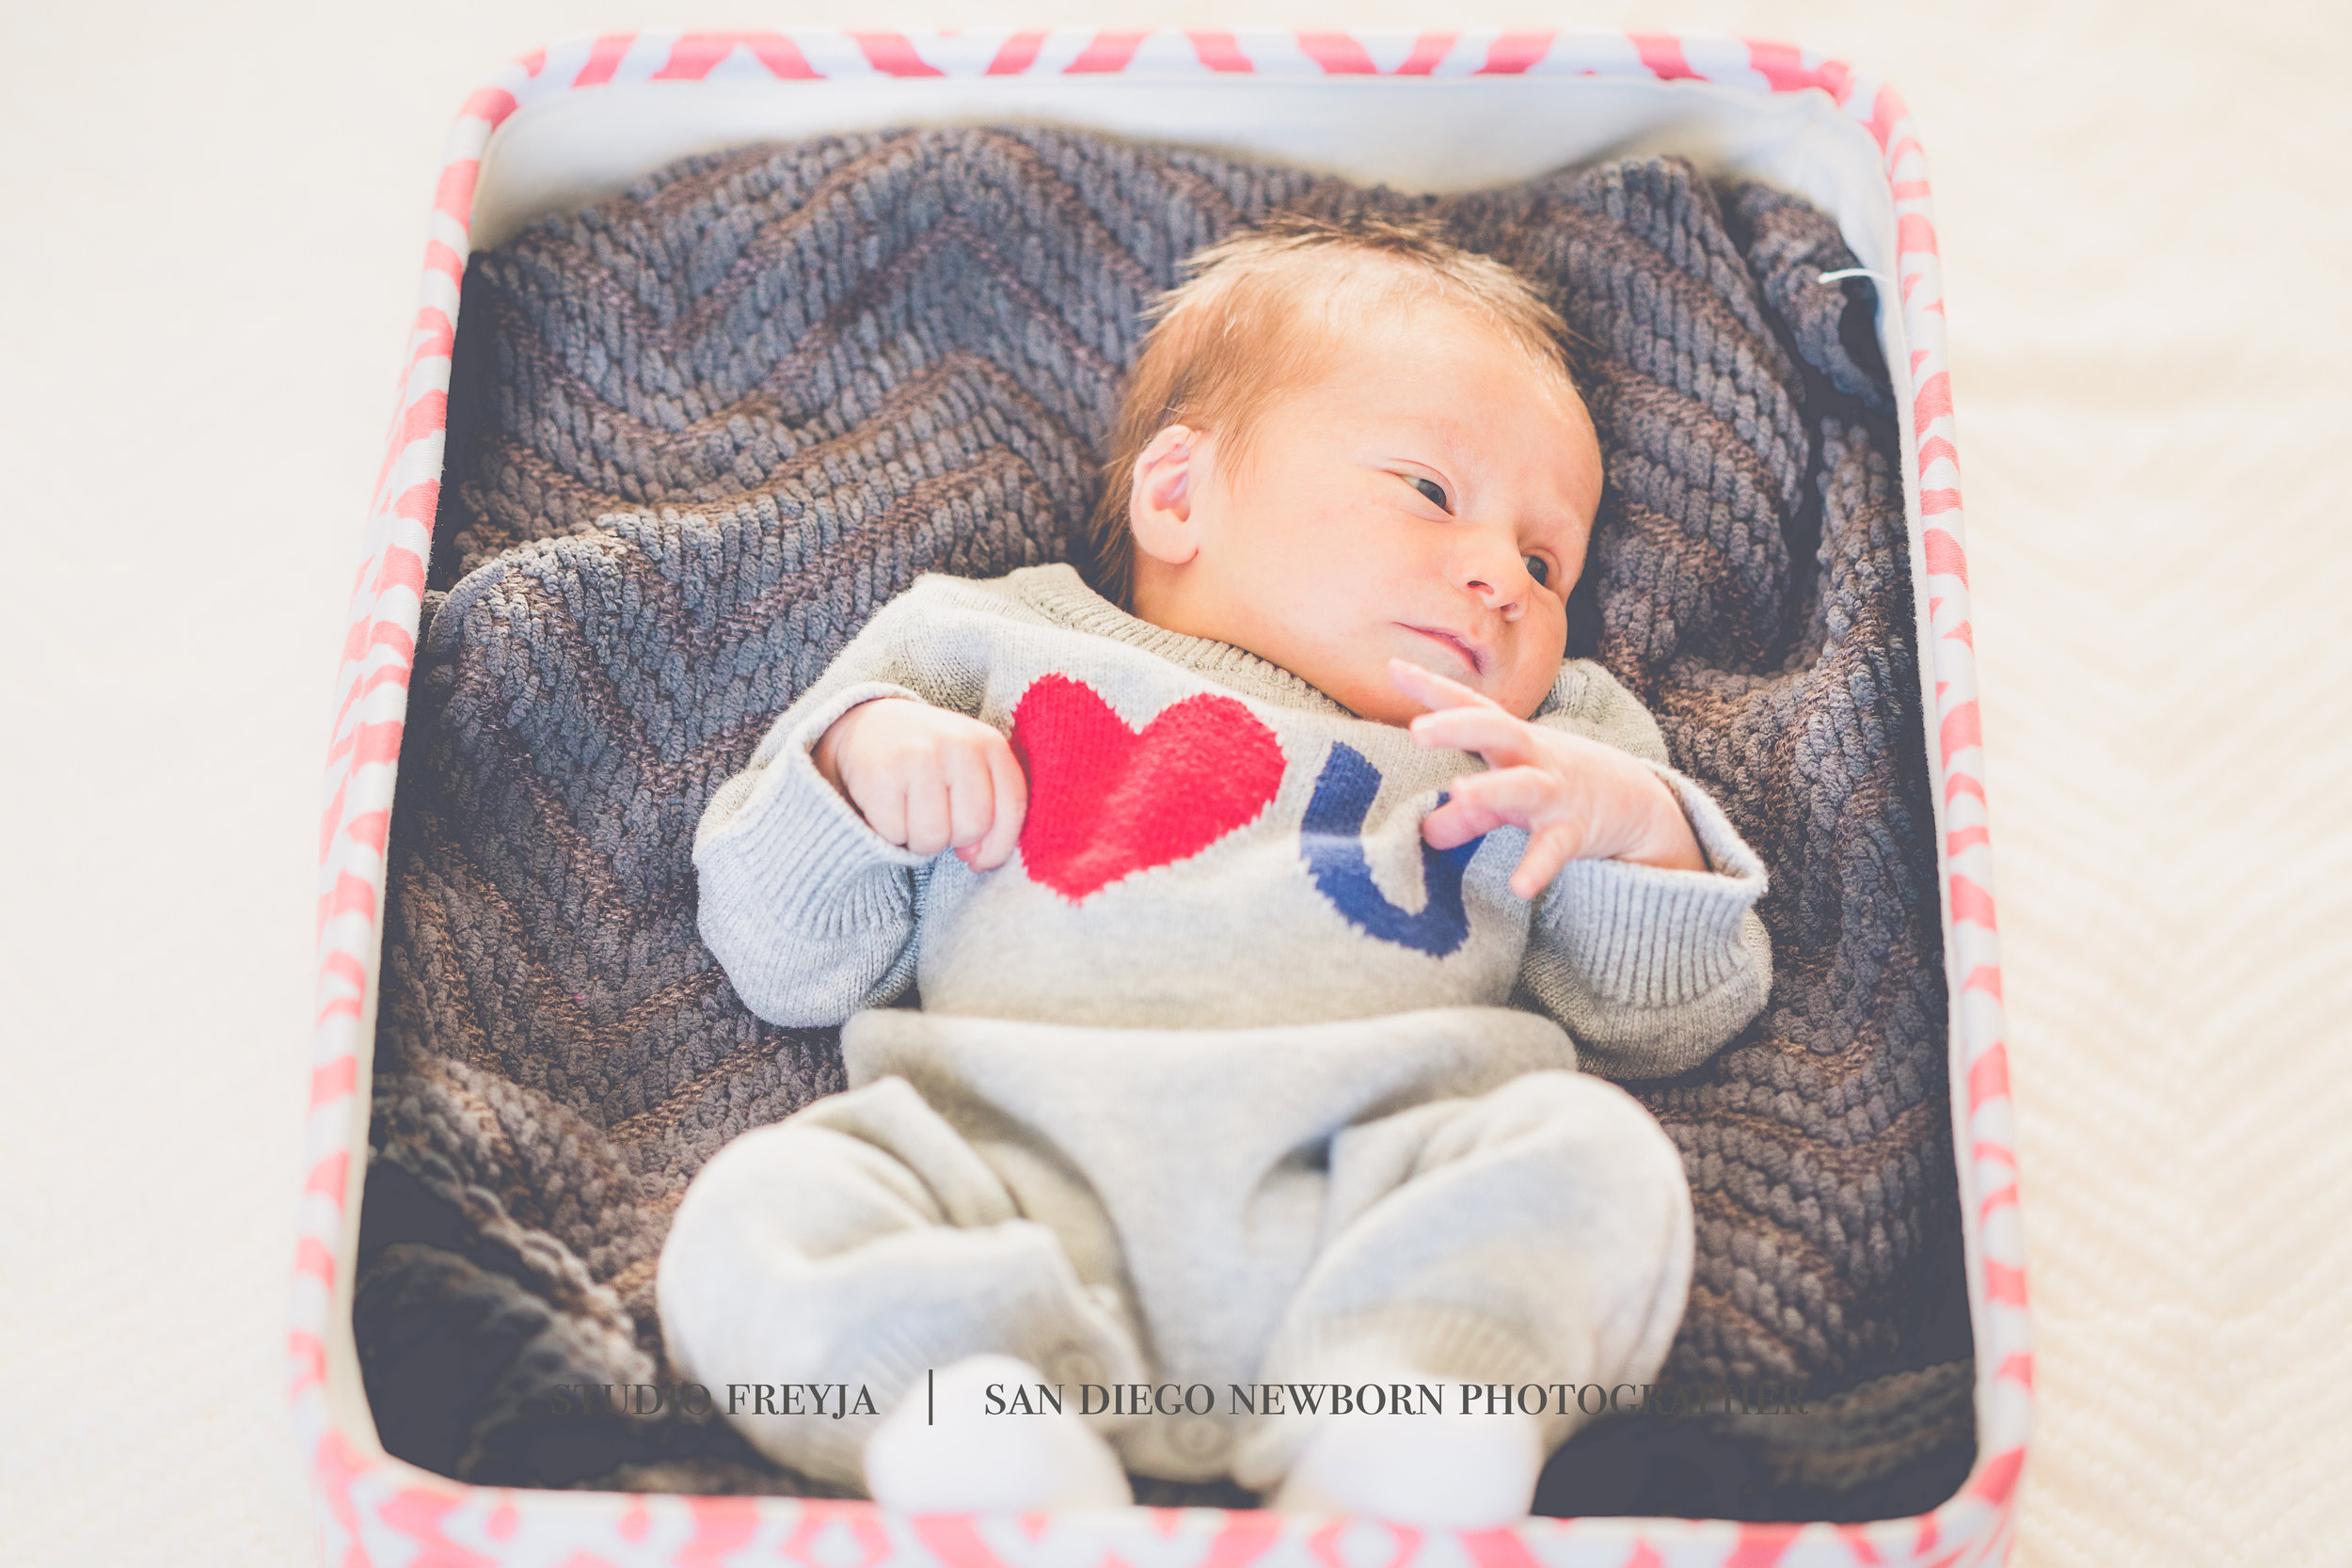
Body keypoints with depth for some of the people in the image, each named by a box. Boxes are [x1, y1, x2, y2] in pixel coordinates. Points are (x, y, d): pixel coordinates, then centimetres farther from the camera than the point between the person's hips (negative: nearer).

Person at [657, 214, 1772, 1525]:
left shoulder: (1553, 755, 28)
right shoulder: (994, 652, 22)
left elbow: (1675, 1018, 20)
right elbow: (783, 962, 20)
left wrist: (1641, 826, 2)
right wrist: (858, 752, 2)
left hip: (1385, 1162, 1)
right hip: (1023, 1159, 0)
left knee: (1593, 1149, -26)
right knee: (757, 1210, -22)